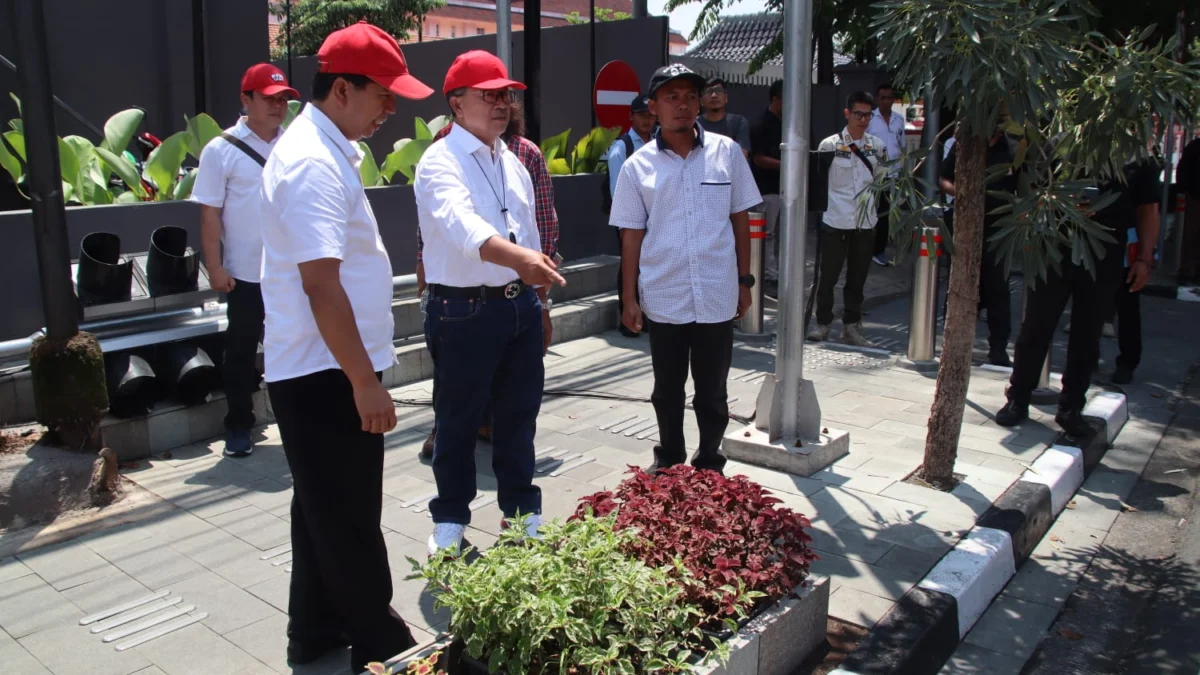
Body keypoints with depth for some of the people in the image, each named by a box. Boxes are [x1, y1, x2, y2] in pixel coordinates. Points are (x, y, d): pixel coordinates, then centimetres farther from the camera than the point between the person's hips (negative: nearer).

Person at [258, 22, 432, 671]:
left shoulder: (315, 148, 13)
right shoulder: (315, 164, -19)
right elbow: (321, 284, -25)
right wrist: (366, 381, -22)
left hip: (311, 371, 10)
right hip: (326, 374, -10)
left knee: (323, 508, 19)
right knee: (350, 519, 3)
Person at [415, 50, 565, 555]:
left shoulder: (513, 163, 13)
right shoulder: (441, 163, -12)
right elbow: (463, 224, -33)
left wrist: (539, 300, 17)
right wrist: (518, 257, -50)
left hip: (520, 305, 7)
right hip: (464, 310, -7)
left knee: (518, 415, 15)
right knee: (458, 421, 6)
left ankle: (522, 512, 31)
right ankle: (450, 522, 24)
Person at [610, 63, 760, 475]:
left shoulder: (726, 152, 0)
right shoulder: (638, 166, -1)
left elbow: (740, 219, 6)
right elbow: (632, 235, 2)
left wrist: (744, 281, 5)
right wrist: (629, 298, 1)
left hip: (717, 297, 0)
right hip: (663, 299, 0)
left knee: (712, 391, 10)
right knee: (667, 390, 14)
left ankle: (709, 464, 28)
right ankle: (669, 459, 33)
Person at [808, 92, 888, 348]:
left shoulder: (877, 146, 5)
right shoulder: (830, 144, -5)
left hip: (866, 222, 3)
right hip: (835, 221, -3)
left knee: (857, 278, 10)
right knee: (828, 275, 2)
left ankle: (852, 327, 20)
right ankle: (822, 324, 15)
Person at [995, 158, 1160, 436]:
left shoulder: (1140, 159, 5)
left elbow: (1147, 210, 7)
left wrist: (1145, 258, -1)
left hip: (1105, 260, 2)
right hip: (1055, 251, -1)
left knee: (1087, 337, 7)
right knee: (1035, 329, 4)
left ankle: (1071, 407, 18)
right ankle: (1017, 400, 16)